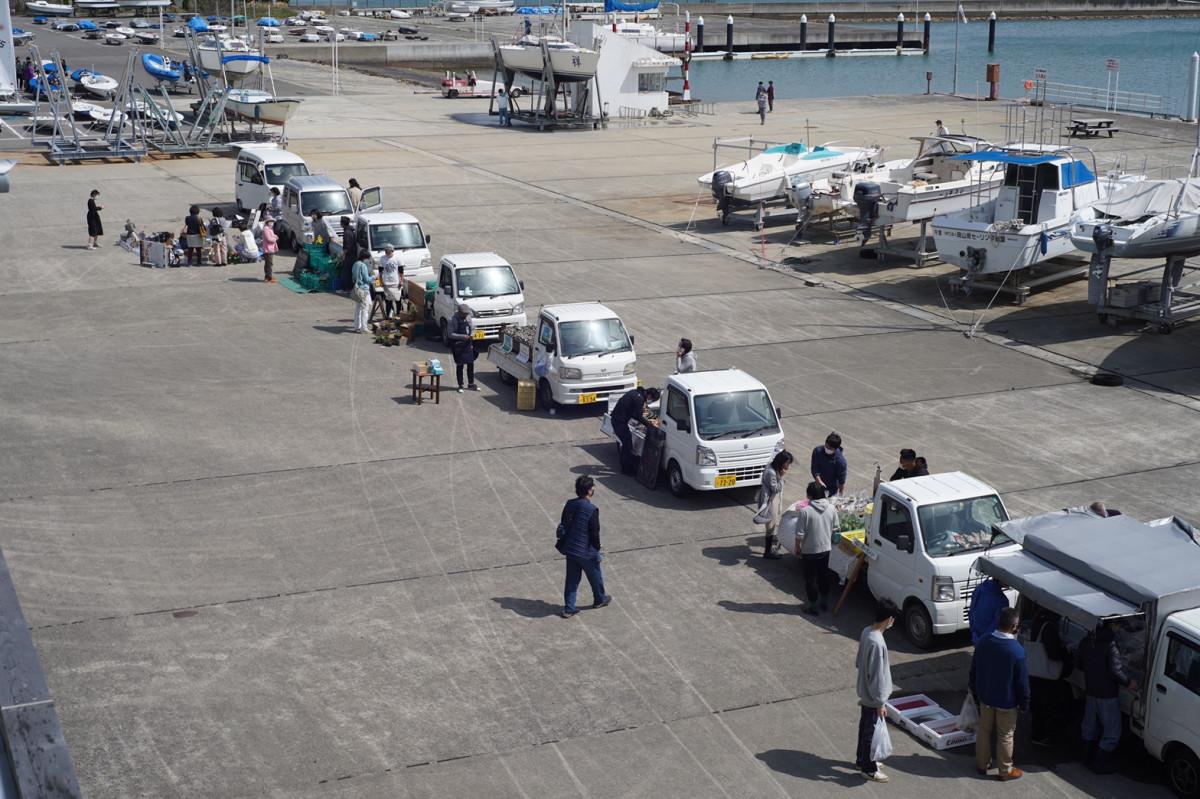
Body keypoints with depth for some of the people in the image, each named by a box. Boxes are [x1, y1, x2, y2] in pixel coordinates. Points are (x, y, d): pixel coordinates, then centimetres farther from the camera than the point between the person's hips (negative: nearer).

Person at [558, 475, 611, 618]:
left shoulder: (569, 505, -3)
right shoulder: (591, 510, -23)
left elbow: (563, 526, 7)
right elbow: (595, 533, -17)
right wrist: (597, 548, -1)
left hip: (569, 549, 6)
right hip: (586, 551, -6)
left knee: (572, 578, 15)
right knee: (595, 576, 19)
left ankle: (569, 608, 18)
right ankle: (600, 599, 39)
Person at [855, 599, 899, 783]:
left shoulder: (867, 631, -4)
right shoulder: (877, 643, -32)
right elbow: (876, 675, -27)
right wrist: (880, 702, -20)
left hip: (865, 692, 9)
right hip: (872, 696, -9)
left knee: (864, 727, 24)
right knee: (871, 731, 8)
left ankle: (862, 760, 41)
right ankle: (869, 769, 23)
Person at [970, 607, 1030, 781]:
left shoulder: (983, 642, -10)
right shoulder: (1017, 650, -26)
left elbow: (973, 672, 1)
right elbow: (1022, 681, -16)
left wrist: (976, 693, 15)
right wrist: (1024, 703, -1)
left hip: (985, 697, 4)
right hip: (1007, 701, -4)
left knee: (984, 730, 20)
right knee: (1005, 736, 11)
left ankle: (981, 764, 33)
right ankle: (1005, 771, 24)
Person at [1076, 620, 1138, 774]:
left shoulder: (1087, 641, 1)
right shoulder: (1110, 644, -23)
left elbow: (1078, 663, 11)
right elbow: (1115, 671, -25)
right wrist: (1128, 682, -9)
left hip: (1090, 691, 8)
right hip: (1107, 695, -8)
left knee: (1090, 727, 22)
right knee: (1112, 731, 5)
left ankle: (1088, 757, 35)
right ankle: (1101, 763, 9)